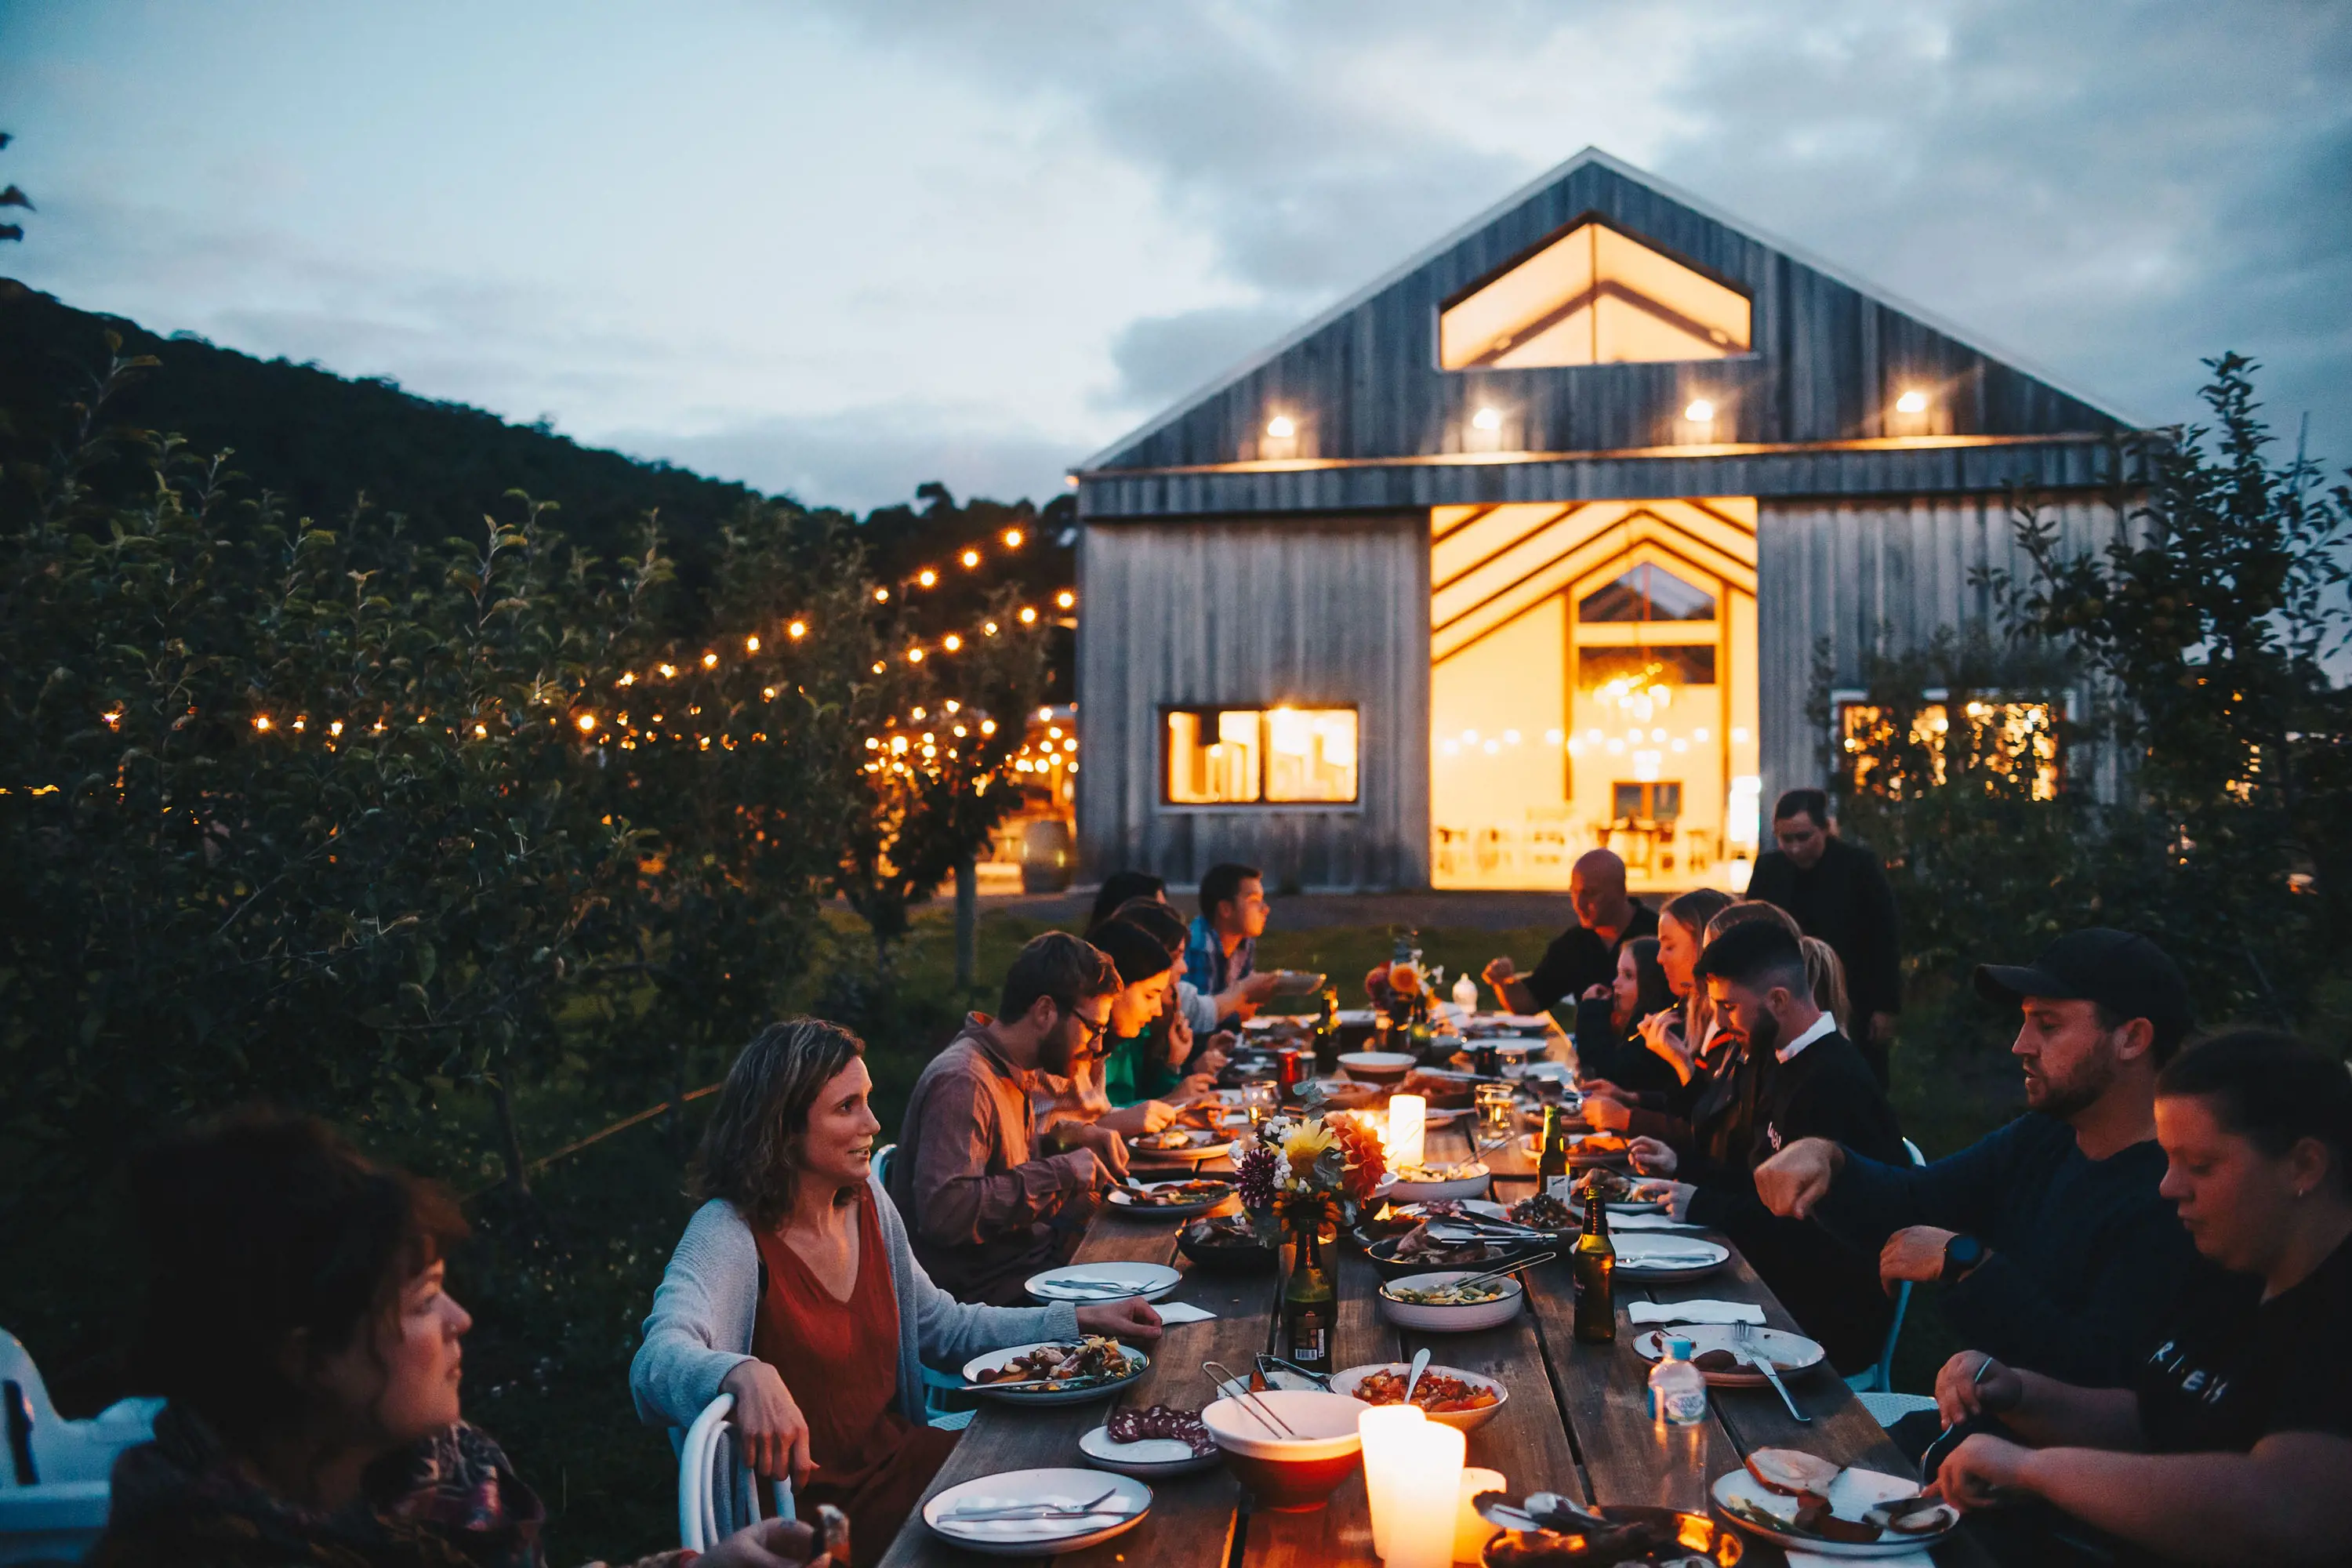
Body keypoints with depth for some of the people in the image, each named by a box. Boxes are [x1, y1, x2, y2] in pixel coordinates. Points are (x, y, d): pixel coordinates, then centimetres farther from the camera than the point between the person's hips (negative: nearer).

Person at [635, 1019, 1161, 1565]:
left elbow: (944, 1326, 17)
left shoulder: (866, 1202, 4)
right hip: (807, 1501, -7)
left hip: (894, 1453, 7)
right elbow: (660, 1357, -36)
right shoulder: (728, 1234, -18)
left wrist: (1083, 1319, 11)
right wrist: (746, 1375, -58)